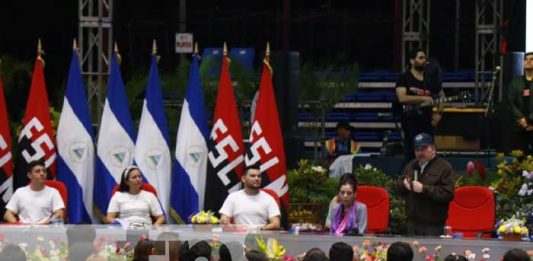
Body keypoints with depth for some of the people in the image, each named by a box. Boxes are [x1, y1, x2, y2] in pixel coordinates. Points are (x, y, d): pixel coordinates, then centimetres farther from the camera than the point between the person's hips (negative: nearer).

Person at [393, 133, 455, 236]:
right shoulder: (411, 166, 15)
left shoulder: (444, 167, -6)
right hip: (412, 223, 6)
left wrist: (424, 189, -20)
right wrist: (403, 184, -5)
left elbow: (448, 194, -16)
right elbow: (397, 187, 20)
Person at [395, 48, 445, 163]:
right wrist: (423, 98, -17)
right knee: (411, 155, -5)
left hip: (427, 122, 4)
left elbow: (442, 96, 25)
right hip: (410, 122, -4)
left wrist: (439, 113, 10)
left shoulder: (430, 79, 12)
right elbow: (402, 98, -18)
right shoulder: (404, 78, -2)